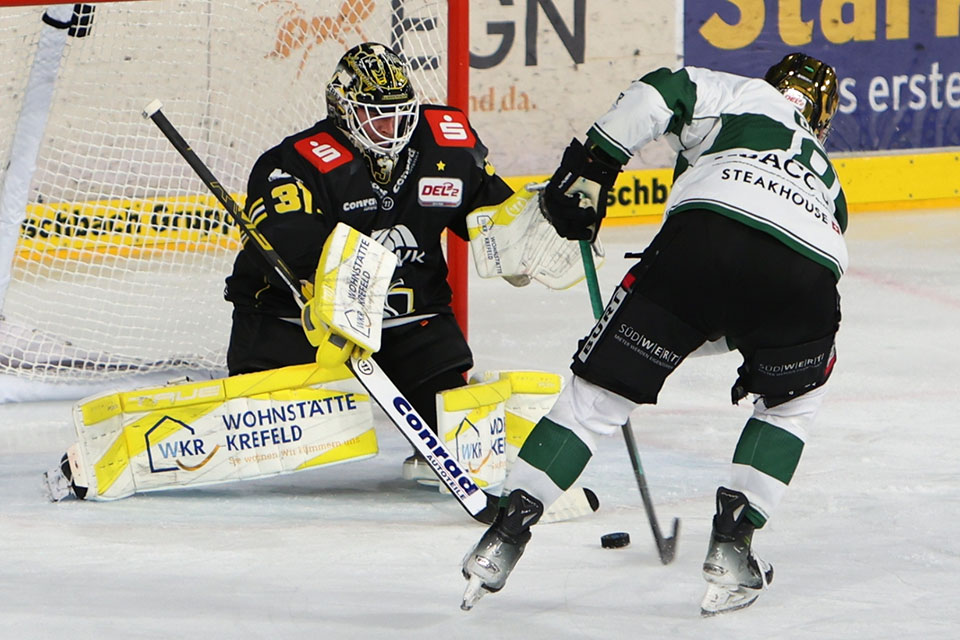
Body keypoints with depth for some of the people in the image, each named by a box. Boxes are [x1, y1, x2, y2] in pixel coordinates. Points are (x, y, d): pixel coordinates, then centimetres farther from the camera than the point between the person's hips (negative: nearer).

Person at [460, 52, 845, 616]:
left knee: (599, 391, 11)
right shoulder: (828, 180, 42)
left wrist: (592, 167, 11)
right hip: (809, 269, 3)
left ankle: (506, 535, 6)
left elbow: (663, 94, 9)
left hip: (706, 237, -3)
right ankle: (731, 546, 20)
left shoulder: (745, 96, 31)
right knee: (793, 400, 32)